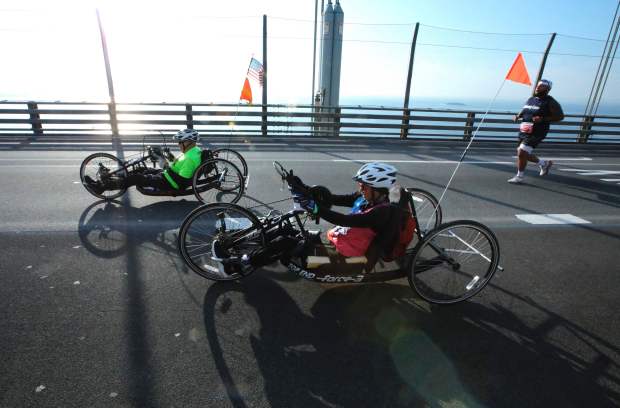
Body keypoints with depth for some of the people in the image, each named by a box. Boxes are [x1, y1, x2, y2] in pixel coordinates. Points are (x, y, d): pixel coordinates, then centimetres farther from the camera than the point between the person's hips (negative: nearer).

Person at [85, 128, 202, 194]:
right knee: (146, 172, 16)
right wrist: (173, 160, 8)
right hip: (168, 175, 10)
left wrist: (168, 169, -19)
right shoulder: (195, 150, 4)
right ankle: (107, 182, 23)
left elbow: (182, 181, -29)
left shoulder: (190, 158, -28)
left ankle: (101, 187, 5)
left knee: (135, 178, -8)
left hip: (169, 183, -10)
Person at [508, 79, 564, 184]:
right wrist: (518, 116, 5)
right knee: (524, 154, 15)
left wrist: (543, 119, -20)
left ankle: (519, 177, 1)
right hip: (524, 131, 8)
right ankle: (544, 163, 39)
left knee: (522, 153, -14)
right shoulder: (531, 99, 12)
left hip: (536, 133, -8)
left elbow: (560, 116, -7)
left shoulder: (550, 102, -7)